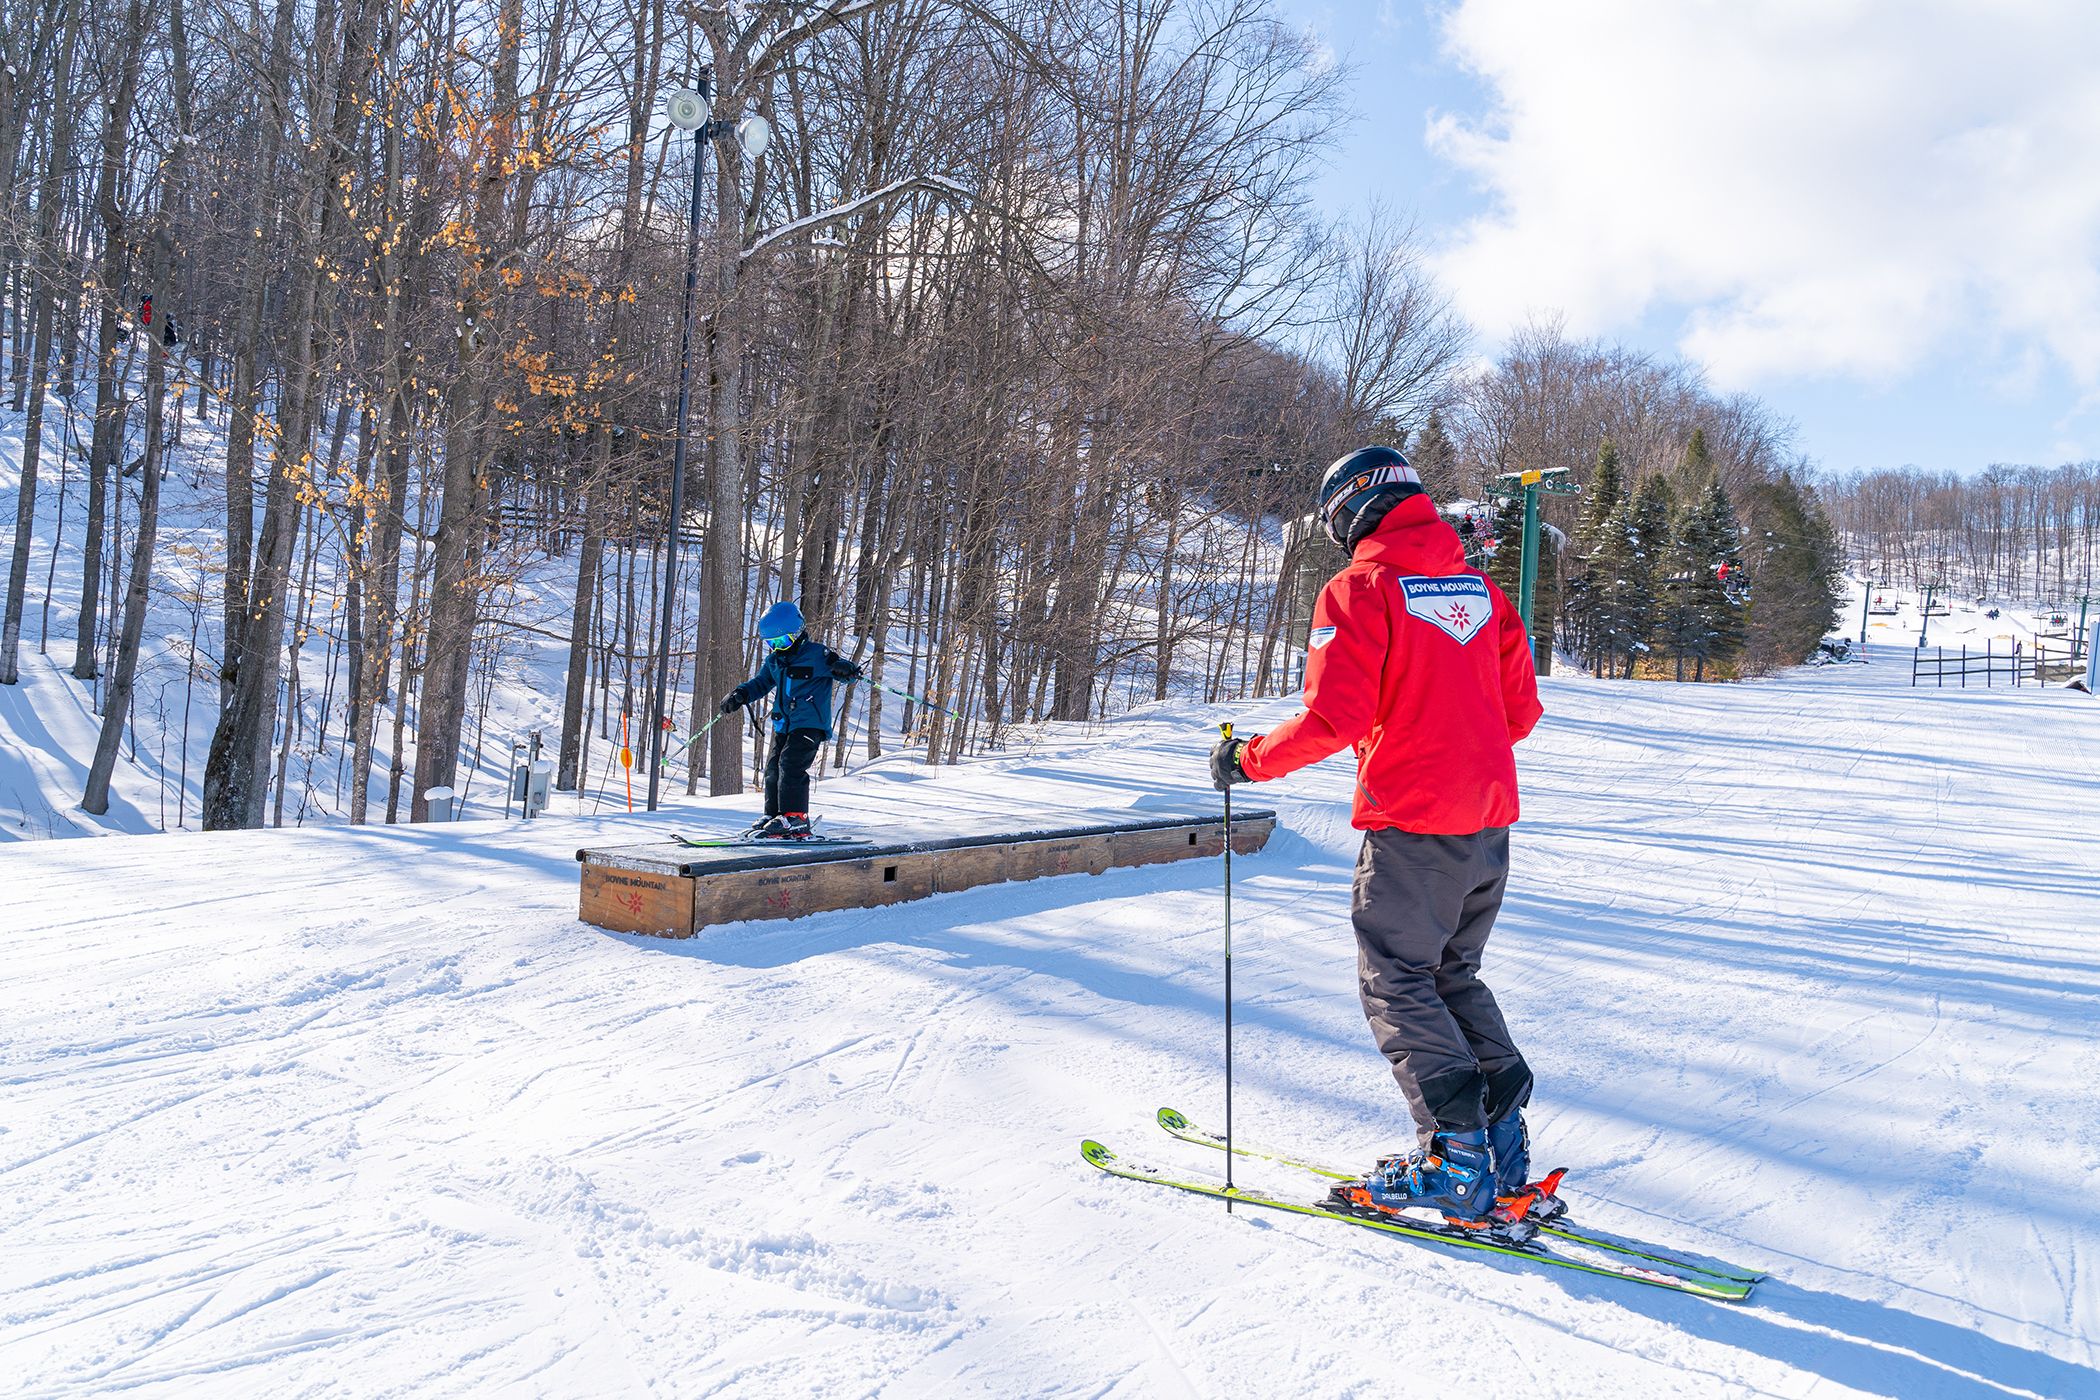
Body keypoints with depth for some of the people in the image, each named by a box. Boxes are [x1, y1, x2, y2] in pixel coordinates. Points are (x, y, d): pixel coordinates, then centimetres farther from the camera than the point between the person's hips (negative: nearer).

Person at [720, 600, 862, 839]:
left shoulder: (816, 654, -7)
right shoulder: (774, 660, 13)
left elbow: (840, 668, -4)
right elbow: (760, 683, 23)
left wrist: (846, 669, -29)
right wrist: (740, 695, 7)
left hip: (810, 723, -8)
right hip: (783, 724, 8)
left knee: (791, 763, -19)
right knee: (773, 766, 6)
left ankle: (795, 818, -18)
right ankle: (773, 815, 17)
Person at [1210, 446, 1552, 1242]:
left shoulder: (1357, 590, -9)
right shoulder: (1480, 589, 11)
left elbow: (1333, 718, -18)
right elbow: (1520, 710, 14)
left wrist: (1249, 760, -5)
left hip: (1411, 824, -7)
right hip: (1489, 819, 7)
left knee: (1397, 983, 4)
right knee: (1453, 975, 19)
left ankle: (1457, 1163, 3)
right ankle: (1505, 1154, 17)